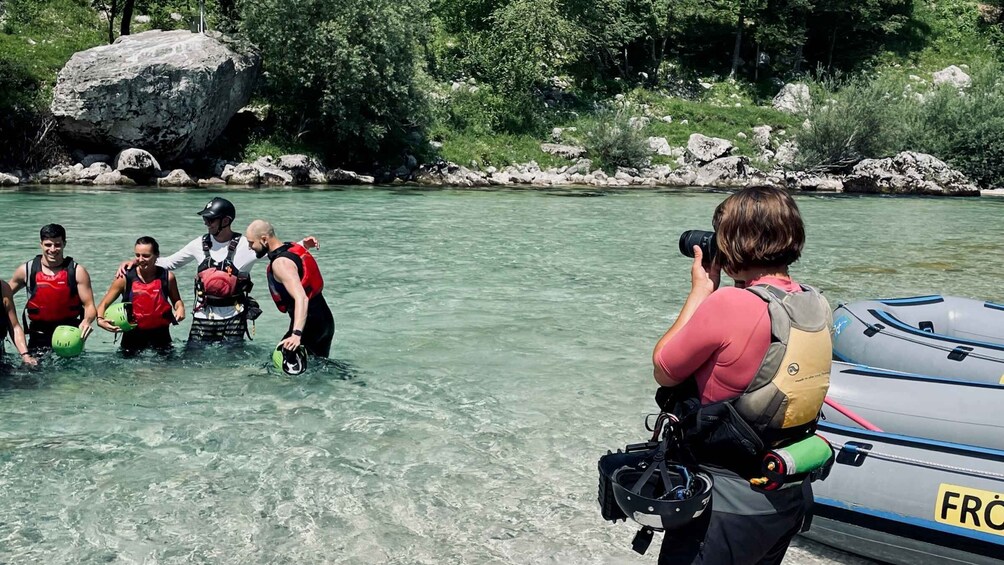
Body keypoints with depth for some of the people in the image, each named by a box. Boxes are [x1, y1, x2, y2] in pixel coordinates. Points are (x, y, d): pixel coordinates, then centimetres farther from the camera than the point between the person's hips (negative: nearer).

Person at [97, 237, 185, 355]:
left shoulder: (167, 277, -3)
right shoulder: (125, 278, -7)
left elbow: (176, 300, 15)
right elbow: (103, 304, -2)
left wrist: (180, 308, -8)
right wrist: (100, 319, -22)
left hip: (160, 335, 1)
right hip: (133, 335, -1)